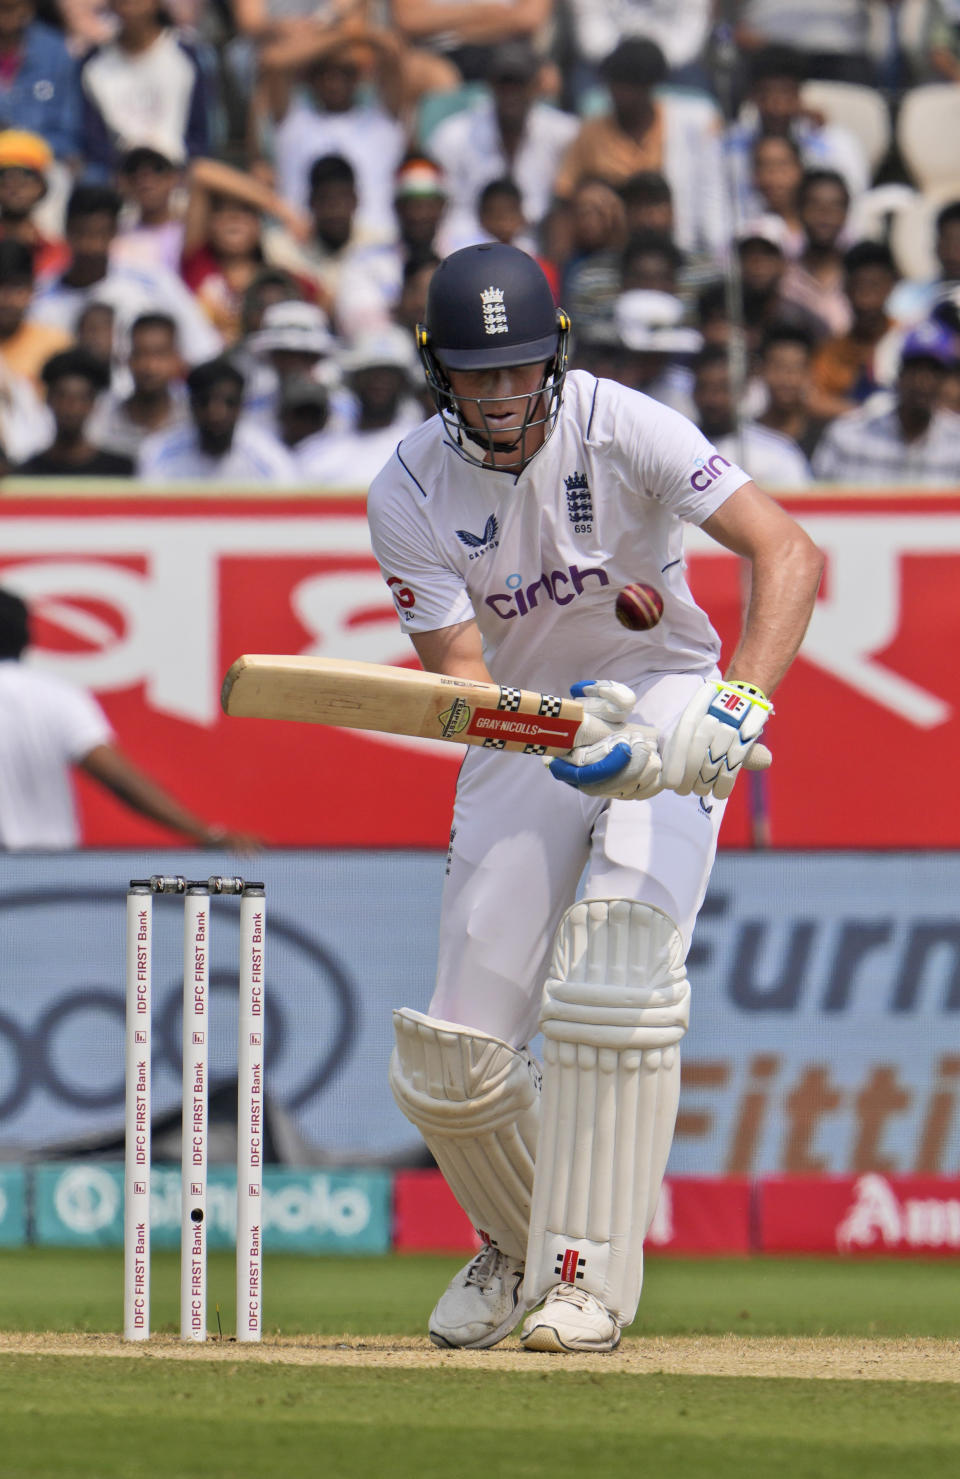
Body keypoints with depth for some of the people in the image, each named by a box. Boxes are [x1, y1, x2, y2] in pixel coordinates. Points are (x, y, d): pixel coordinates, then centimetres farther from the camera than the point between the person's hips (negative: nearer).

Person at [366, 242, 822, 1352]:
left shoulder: (620, 430, -21)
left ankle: (588, 1275, -20)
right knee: (449, 1060, -4)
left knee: (617, 959, -27)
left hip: (666, 697, -3)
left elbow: (787, 552, -30)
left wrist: (734, 710, -44)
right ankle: (515, 1244, 27)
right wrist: (569, 737, -41)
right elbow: (458, 678, -21)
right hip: (524, 723, 3)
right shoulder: (410, 496, -14)